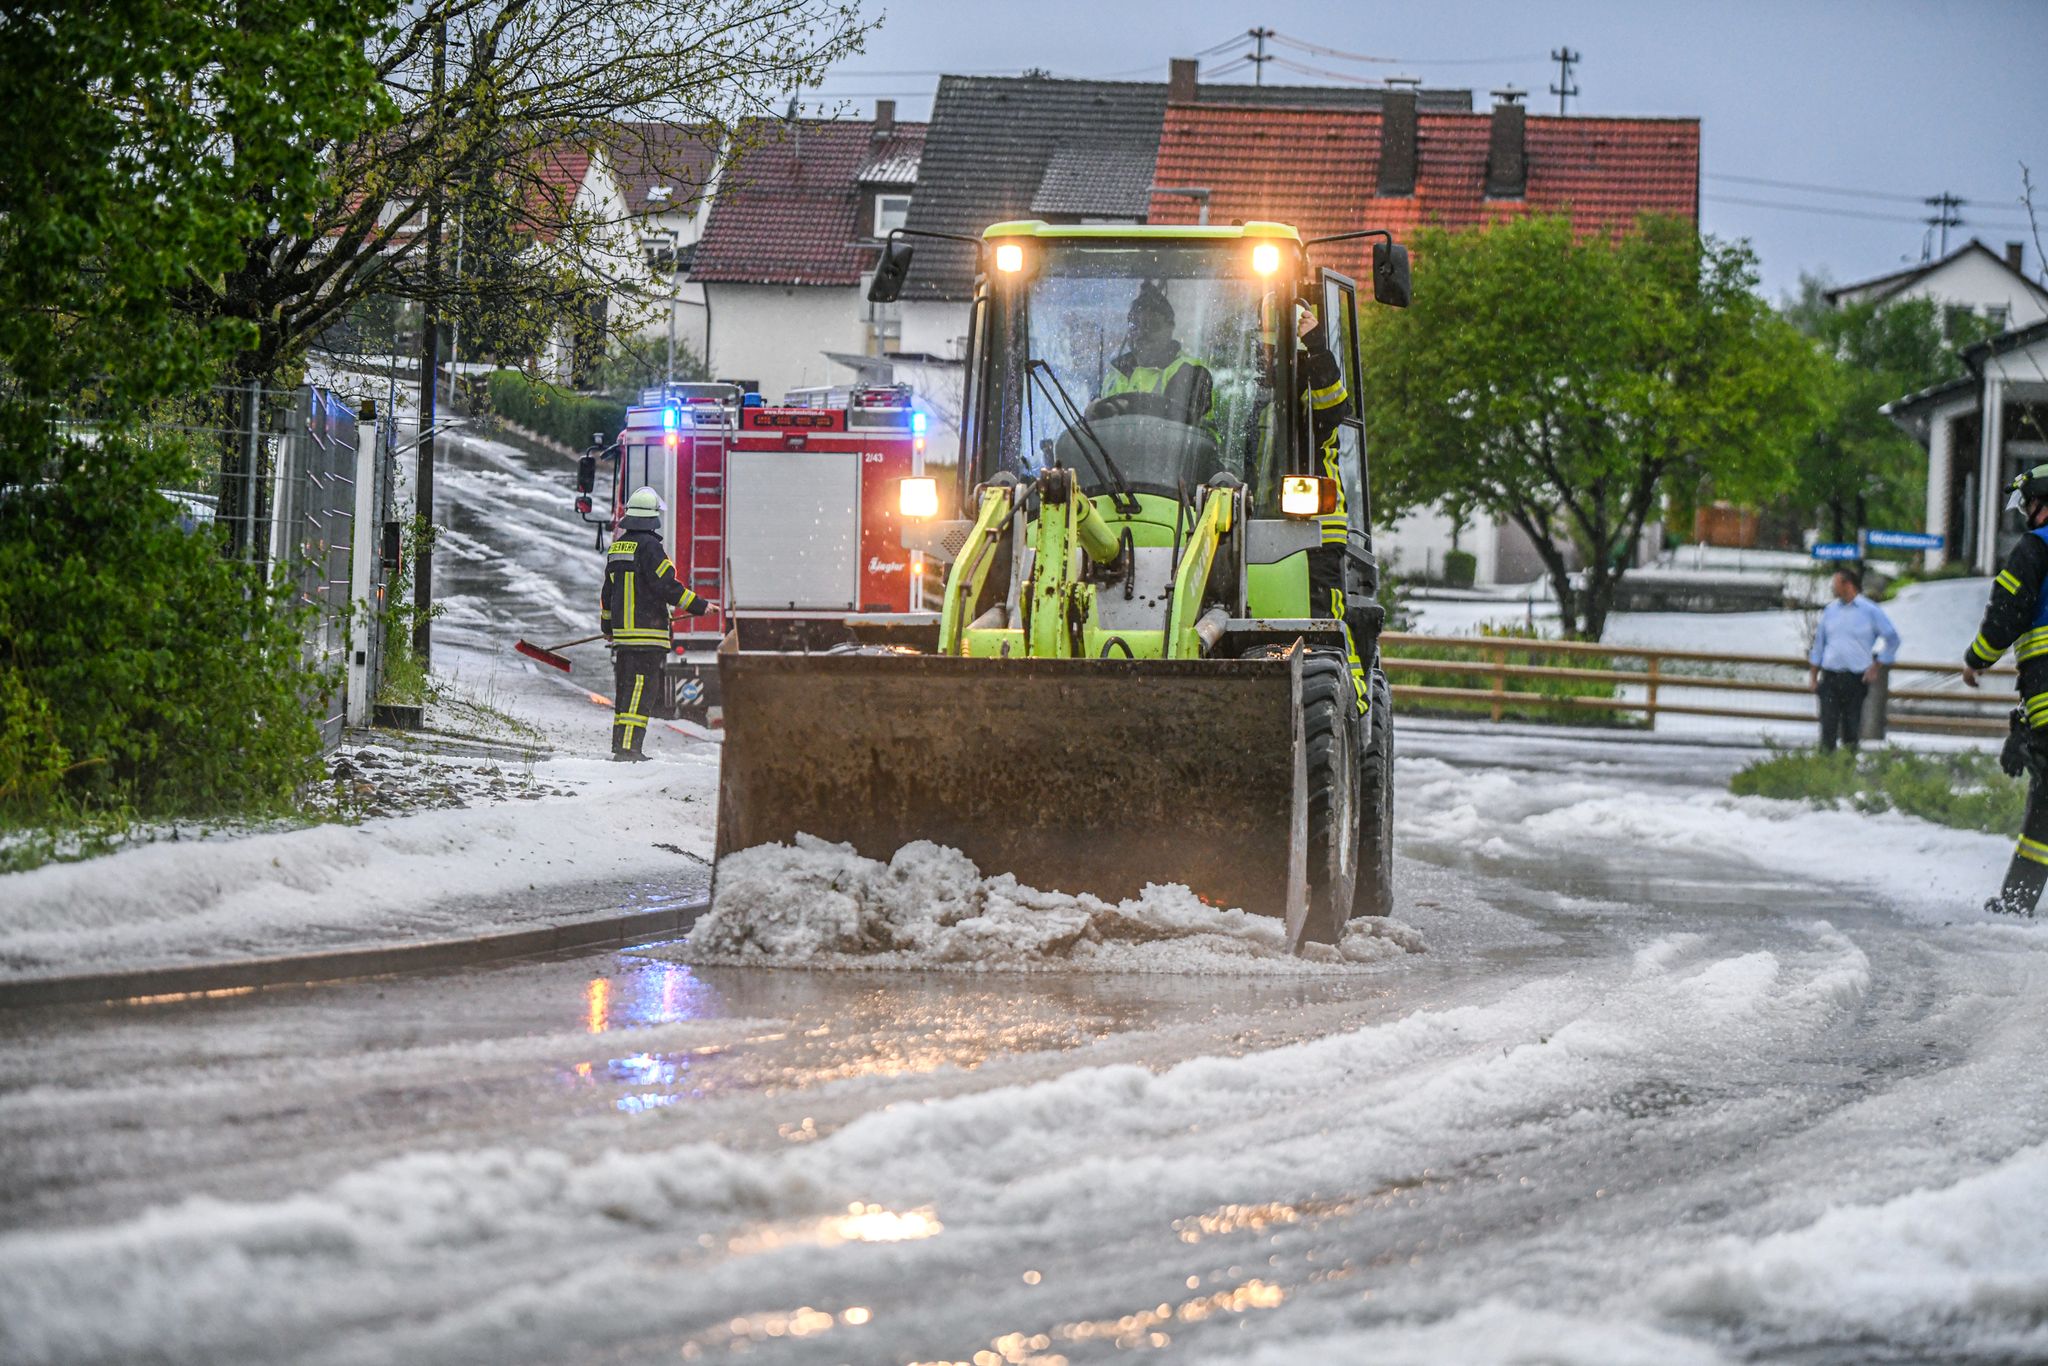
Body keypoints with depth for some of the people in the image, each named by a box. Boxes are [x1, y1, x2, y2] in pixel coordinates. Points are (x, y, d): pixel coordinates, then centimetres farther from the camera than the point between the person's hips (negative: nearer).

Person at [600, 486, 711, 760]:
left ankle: (621, 746, 16)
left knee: (626, 687, 13)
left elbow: (608, 591, 22)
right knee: (640, 688, -9)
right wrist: (699, 606, -7)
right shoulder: (649, 547, -13)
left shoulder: (617, 547, 13)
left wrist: (607, 625, 33)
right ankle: (628, 747, -14)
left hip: (622, 632, 8)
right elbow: (667, 586, -16)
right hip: (646, 632, -8)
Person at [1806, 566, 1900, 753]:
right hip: (1830, 675, 3)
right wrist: (1813, 676, 13)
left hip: (1856, 679, -3)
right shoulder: (1831, 609, 11)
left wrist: (1876, 668, 0)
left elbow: (1892, 639, 4)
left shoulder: (1871, 611, -2)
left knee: (1851, 725, 1)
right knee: (1828, 723, -5)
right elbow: (1819, 643, 17)